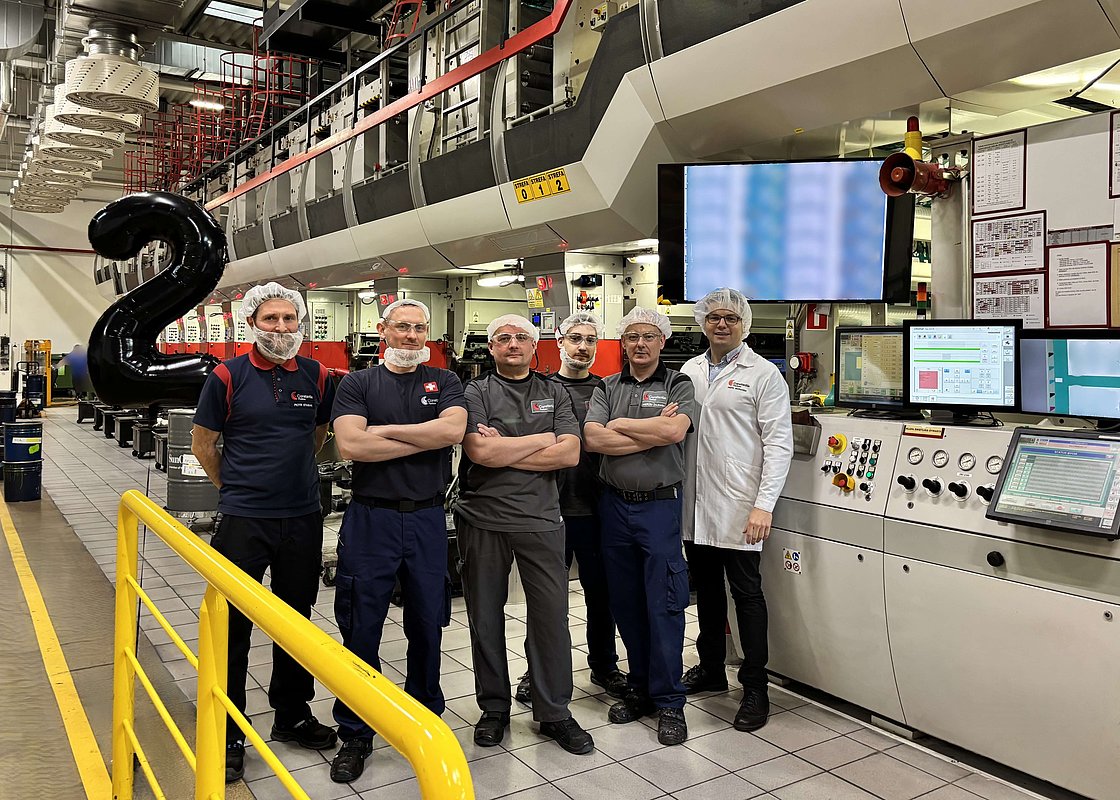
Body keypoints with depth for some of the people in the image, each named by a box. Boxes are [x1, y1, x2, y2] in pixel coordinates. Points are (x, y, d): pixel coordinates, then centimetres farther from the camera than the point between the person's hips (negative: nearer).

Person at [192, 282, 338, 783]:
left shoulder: (317, 377, 2)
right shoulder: (229, 376, -6)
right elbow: (202, 443, 2)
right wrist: (233, 486, 8)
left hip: (303, 519, 3)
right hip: (243, 521, -3)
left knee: (295, 621, 15)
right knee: (231, 627, 4)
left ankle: (292, 716, 32)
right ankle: (228, 735, 19)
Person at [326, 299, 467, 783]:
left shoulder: (444, 382, 7)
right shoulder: (358, 384, 2)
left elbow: (453, 429, -13)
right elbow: (350, 445, -14)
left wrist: (384, 431, -12)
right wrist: (426, 439, -11)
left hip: (427, 520, 2)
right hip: (371, 519, -1)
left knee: (427, 625, 13)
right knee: (361, 630, 7)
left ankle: (425, 717, 33)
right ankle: (354, 734, 23)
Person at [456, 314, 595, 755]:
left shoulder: (554, 393, 10)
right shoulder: (474, 393, 2)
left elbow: (570, 453, -4)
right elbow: (479, 451, -15)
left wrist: (504, 451, -9)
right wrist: (543, 439, -7)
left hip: (541, 518, 1)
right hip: (483, 519, -1)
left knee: (551, 615, 3)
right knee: (486, 617, 9)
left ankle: (554, 713, 18)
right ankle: (494, 707, 26)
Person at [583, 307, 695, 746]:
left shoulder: (678, 385, 2)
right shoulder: (607, 388, 10)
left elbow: (676, 431, -18)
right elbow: (592, 438, -8)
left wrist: (620, 424, -8)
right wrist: (653, 432, -12)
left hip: (660, 506, -3)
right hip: (615, 505, 4)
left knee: (663, 606, -1)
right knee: (625, 603, 11)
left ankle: (669, 701, 11)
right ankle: (640, 688, 26)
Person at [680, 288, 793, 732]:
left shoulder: (763, 374, -4)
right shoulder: (689, 371, 11)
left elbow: (779, 443, -9)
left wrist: (764, 505, -16)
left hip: (738, 508, -5)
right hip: (694, 505, 5)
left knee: (746, 594, 2)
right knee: (706, 590, 16)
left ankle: (755, 689, 13)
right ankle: (711, 669, 33)